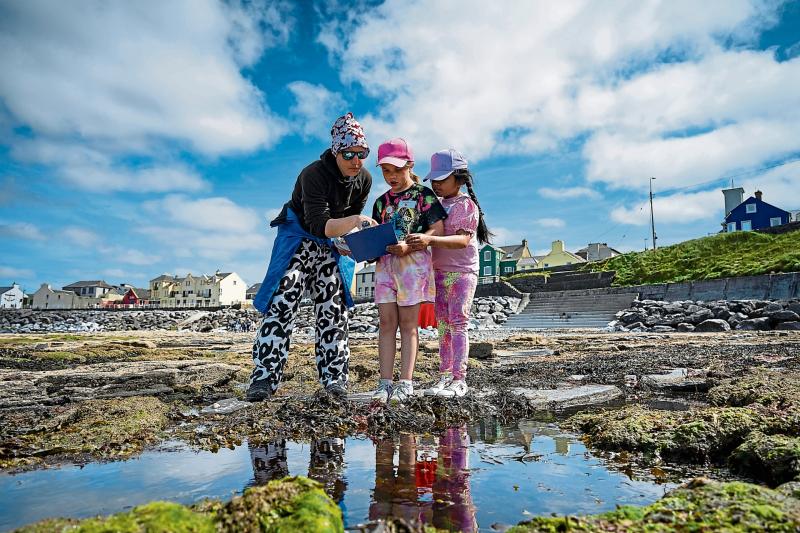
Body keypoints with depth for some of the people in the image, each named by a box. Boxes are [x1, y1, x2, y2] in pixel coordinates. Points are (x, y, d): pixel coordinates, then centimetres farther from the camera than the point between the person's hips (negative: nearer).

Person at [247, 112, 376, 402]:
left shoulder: (364, 179, -6)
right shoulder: (314, 174, -25)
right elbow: (318, 225, -35)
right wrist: (353, 221, -48)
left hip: (333, 242, 5)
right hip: (299, 235, -5)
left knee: (333, 305, -3)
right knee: (284, 299, -16)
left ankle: (334, 374, 2)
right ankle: (265, 375, -15)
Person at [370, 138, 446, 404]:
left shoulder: (423, 194, 2)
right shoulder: (382, 201, 18)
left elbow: (437, 230, -6)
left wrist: (408, 246, -18)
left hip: (414, 261, -4)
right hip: (385, 263, 5)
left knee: (408, 324, -2)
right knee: (386, 322, 1)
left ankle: (405, 382, 2)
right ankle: (385, 382, 4)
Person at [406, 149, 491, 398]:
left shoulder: (467, 205, -8)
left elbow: (463, 240, -22)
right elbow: (429, 234, 19)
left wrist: (430, 240, -35)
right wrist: (418, 242, -3)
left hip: (462, 272, -6)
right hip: (439, 272, 7)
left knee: (457, 323, -7)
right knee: (443, 326, 8)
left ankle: (459, 379, -2)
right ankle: (445, 376, 14)